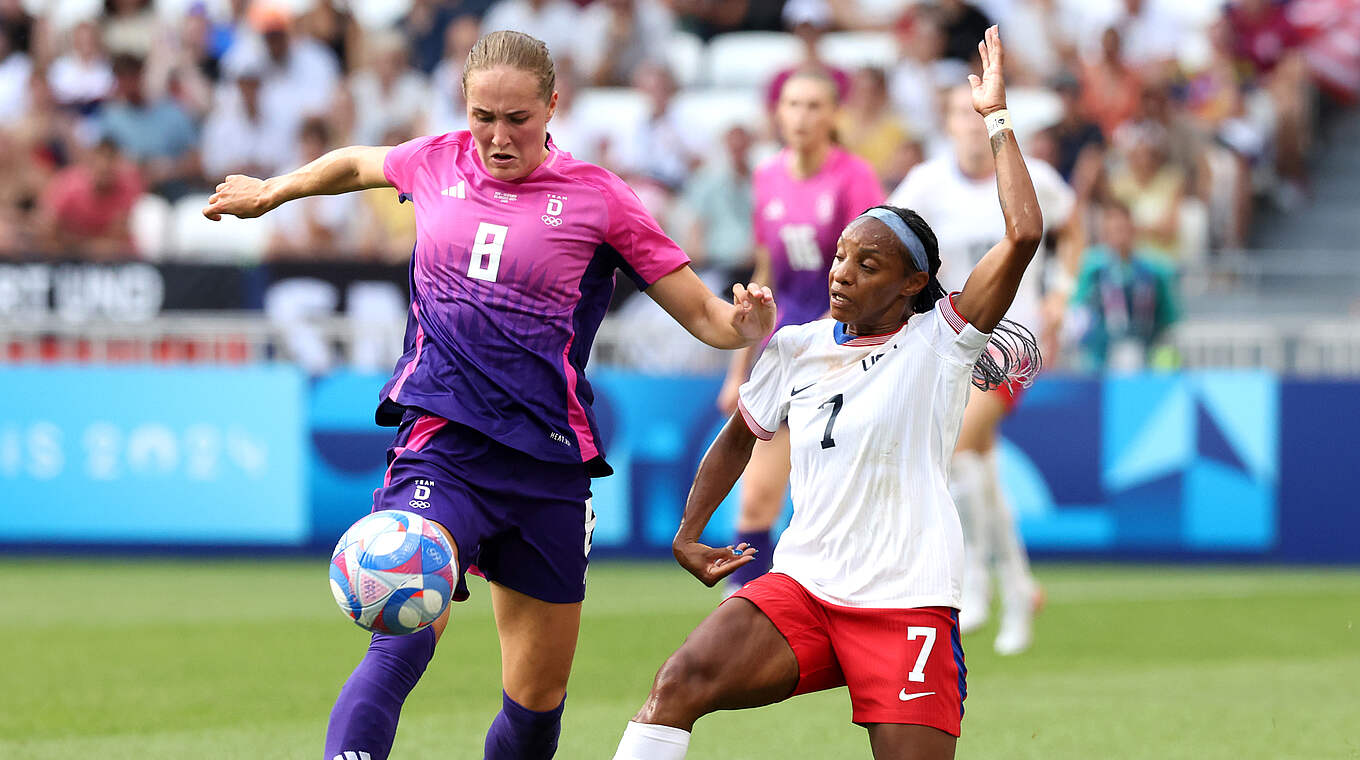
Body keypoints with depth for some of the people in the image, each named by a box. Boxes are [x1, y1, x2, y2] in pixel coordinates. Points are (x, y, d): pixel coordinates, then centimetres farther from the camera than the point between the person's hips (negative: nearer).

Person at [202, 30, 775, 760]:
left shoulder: (596, 198, 1)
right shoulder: (436, 164, 7)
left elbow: (702, 313, 2)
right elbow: (357, 163, 31)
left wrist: (744, 325, -20)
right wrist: (270, 192, 43)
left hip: (547, 460, 1)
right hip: (441, 439, -1)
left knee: (539, 690, 7)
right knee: (404, 636, -26)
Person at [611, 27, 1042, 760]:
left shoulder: (940, 340, -3)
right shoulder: (796, 349, 10)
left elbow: (1023, 235, -15)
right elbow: (738, 438, 28)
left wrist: (996, 118, -11)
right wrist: (688, 533, 22)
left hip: (907, 603, -3)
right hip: (801, 586, 3)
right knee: (679, 683, -22)